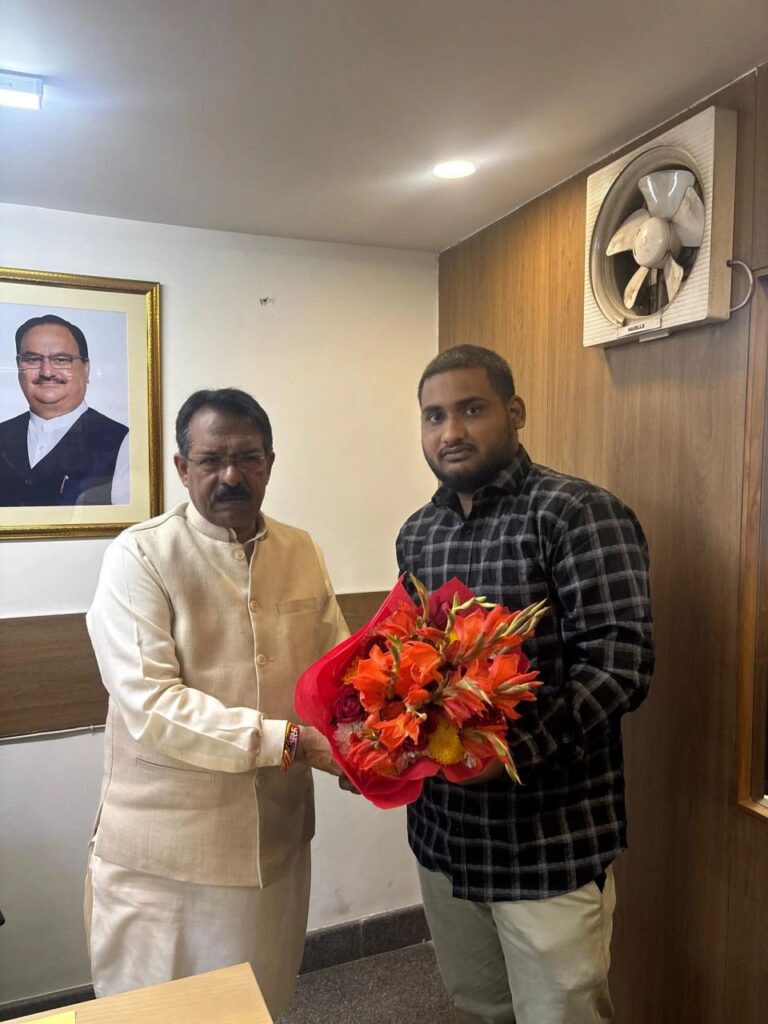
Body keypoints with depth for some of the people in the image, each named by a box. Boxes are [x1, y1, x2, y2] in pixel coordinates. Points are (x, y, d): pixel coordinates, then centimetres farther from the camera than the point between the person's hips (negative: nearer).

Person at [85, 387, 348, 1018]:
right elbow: (150, 706, -21)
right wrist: (288, 741, -27)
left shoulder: (301, 552, 2)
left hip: (276, 840, 5)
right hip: (164, 852, -4)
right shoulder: (140, 556, -13)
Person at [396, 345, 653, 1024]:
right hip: (441, 828, 6)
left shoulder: (578, 514, -14)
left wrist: (512, 747, -29)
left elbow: (619, 664, -20)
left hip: (551, 840, -6)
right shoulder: (417, 533, 7)